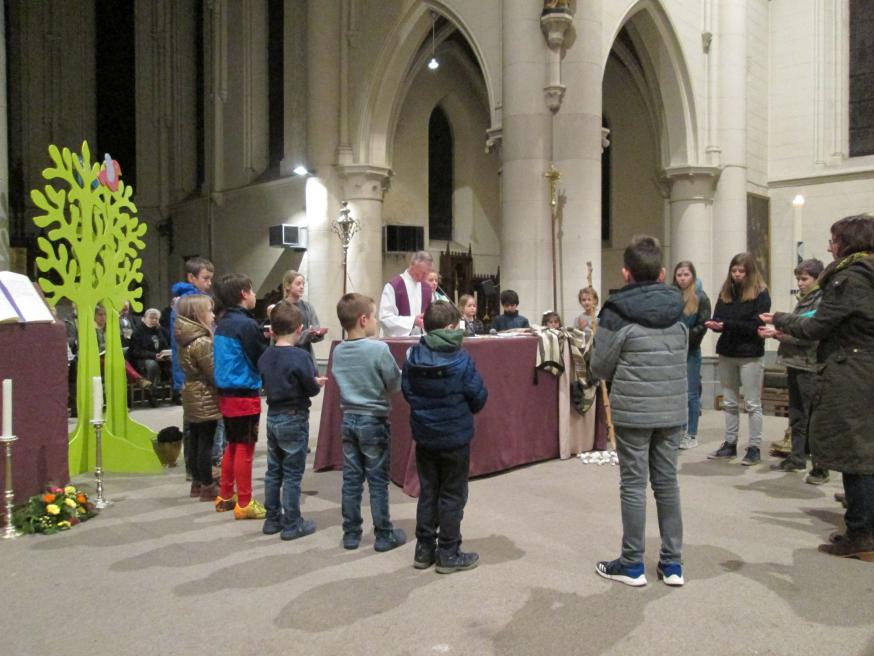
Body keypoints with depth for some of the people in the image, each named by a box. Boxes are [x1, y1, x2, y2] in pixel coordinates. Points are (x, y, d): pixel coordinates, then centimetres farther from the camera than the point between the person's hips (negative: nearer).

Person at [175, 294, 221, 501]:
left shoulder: (186, 338, 7)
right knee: (206, 443, -1)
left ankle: (197, 482, 25)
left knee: (196, 441, 15)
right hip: (205, 398, -9)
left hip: (192, 395, 9)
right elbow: (214, 374, -19)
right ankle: (207, 487, 7)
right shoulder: (202, 342, -21)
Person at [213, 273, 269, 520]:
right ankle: (244, 504, 7)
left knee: (232, 446, 18)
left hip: (227, 393, 9)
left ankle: (225, 497, 27)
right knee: (245, 449, 0)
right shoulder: (247, 324, -17)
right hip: (245, 395, -8)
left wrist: (263, 337, 8)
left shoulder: (222, 323, 9)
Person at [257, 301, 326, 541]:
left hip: (272, 416, 7)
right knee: (292, 474, 2)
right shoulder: (300, 356, -18)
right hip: (294, 419, -6)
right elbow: (311, 389, -15)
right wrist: (317, 383, 9)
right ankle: (292, 525, 10)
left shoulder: (265, 356, 2)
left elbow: (268, 384, 10)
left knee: (273, 471, 15)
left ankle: (272, 519, 24)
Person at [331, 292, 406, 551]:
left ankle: (351, 533, 20)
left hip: (348, 418, 5)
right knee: (378, 480, 5)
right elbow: (396, 385, -10)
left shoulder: (338, 351, 1)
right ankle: (384, 535, 15)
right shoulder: (379, 349, -17)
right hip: (374, 420, -5)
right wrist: (401, 372, 8)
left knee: (351, 479, 11)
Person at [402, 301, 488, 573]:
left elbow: (407, 392, 3)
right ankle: (448, 554, 14)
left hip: (424, 435, 4)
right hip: (455, 437, -4)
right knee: (452, 495, 8)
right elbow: (479, 397, -10)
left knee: (427, 492, 16)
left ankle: (424, 549, 23)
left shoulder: (412, 357, -6)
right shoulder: (461, 360, -18)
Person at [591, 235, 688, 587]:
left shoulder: (618, 312, -10)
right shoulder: (678, 309, 5)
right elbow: (682, 356, 13)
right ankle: (672, 563, 21)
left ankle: (632, 564, 14)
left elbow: (600, 367, -5)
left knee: (634, 484, 4)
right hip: (673, 411, 5)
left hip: (633, 412, -4)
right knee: (667, 482, 13)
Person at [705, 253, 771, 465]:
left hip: (750, 355, -5)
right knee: (729, 403, 12)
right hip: (727, 353, 5)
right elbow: (718, 318, 7)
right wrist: (715, 324, -17)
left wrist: (727, 324, -24)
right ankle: (730, 444, 21)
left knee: (752, 404, 2)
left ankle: (755, 448, 9)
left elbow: (756, 326, -15)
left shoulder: (760, 293, -7)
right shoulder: (725, 291, 8)